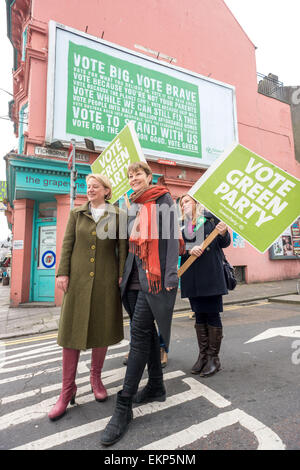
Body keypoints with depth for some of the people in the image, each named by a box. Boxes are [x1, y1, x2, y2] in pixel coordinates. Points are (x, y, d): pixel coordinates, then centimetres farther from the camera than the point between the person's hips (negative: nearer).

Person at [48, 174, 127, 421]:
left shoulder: (117, 216, 5)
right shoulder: (77, 213, 10)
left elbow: (122, 247, 2)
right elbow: (67, 244, 6)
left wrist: (122, 275, -5)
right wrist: (63, 272, -3)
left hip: (106, 279, -1)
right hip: (79, 278, 1)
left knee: (103, 328, 9)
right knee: (72, 330, 2)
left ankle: (96, 377, 31)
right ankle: (68, 389, 16)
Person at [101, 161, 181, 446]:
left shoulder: (164, 200, 2)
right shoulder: (133, 206, 20)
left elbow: (172, 237, -7)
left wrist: (169, 277, -15)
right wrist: (124, 273, 13)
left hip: (154, 276, -7)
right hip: (135, 277, 7)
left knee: (139, 332, -8)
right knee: (146, 332, 12)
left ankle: (124, 406, 1)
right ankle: (156, 387, 29)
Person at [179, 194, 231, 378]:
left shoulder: (211, 217, 5)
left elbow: (224, 244, 5)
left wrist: (223, 233, -16)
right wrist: (189, 250, -13)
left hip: (211, 274, -3)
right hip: (192, 277, 3)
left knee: (212, 314, 1)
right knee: (199, 315, 11)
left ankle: (214, 358, 15)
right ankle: (203, 355, 24)